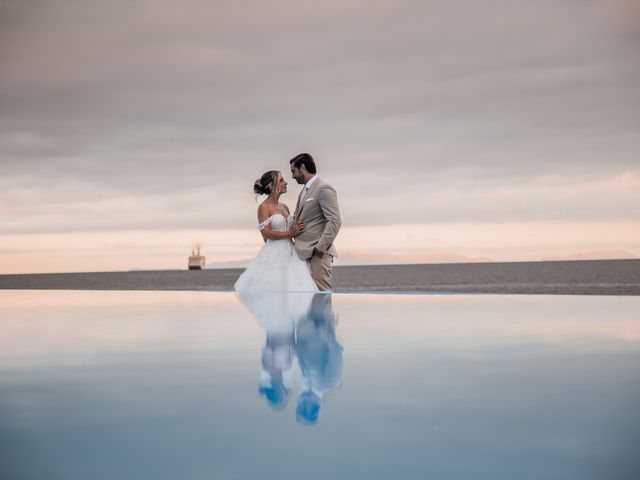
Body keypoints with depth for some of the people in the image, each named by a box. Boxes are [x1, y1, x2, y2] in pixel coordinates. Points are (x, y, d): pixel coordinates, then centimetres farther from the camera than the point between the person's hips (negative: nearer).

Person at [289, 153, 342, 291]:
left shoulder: (324, 189, -10)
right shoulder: (305, 190, 19)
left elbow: (335, 221, -17)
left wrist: (322, 247, -18)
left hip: (318, 252, -9)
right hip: (305, 250, 9)